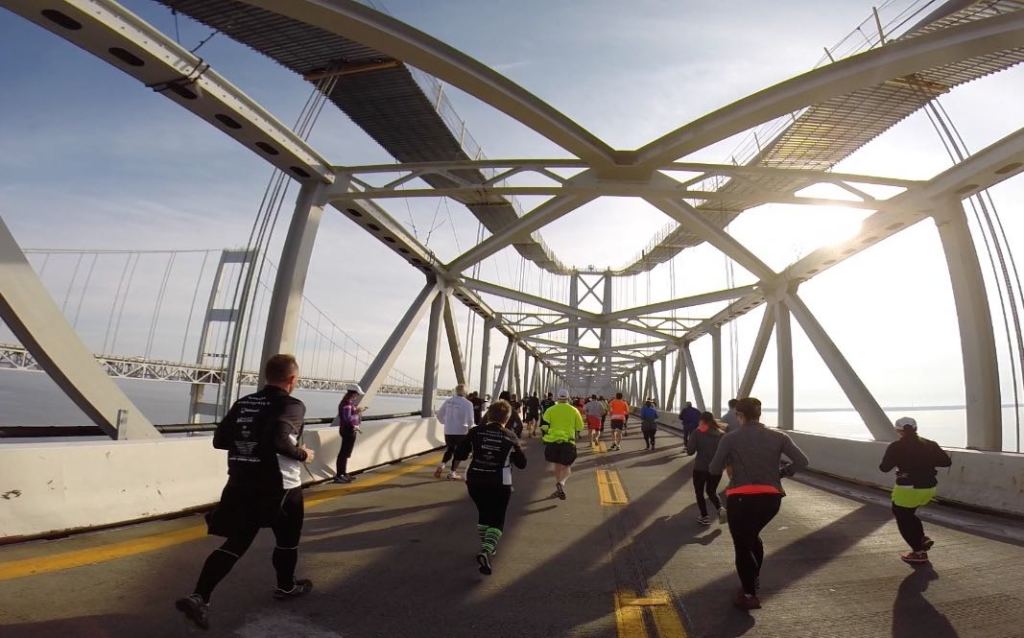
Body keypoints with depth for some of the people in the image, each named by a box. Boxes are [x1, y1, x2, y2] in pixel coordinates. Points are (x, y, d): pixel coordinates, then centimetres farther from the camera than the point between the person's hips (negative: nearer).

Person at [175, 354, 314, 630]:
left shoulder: (243, 403, 5)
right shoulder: (292, 405, -16)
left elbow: (219, 440, 6)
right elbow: (279, 439, -32)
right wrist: (302, 454, -16)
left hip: (241, 485, 5)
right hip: (279, 487, -5)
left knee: (236, 543, 13)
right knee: (287, 539, 19)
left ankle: (198, 597, 0)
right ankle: (286, 586, 37)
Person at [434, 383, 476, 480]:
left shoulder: (448, 401, 0)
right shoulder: (467, 403, -13)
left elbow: (439, 414, 5)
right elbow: (470, 420, -14)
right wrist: (471, 427, 8)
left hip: (448, 431, 4)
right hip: (461, 432, -4)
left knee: (449, 449, 24)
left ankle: (441, 465, 7)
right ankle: (452, 473, 13)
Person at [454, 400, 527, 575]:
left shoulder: (476, 432, -5)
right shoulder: (510, 437, -7)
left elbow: (459, 454, -4)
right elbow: (522, 464, -1)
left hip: (475, 481, 3)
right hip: (500, 484, -2)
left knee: (484, 514, 24)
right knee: (497, 520, 8)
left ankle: (486, 548, 36)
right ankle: (486, 551, -14)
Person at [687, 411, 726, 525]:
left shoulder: (697, 432, -9)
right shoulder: (721, 433, 2)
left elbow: (690, 451, -11)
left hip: (700, 468, -4)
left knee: (699, 492, 16)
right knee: (711, 491, 23)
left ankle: (704, 517, 16)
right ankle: (720, 508, -1)